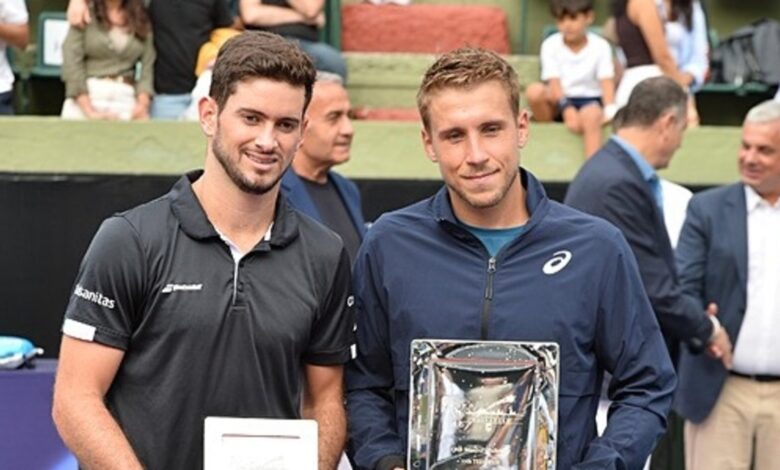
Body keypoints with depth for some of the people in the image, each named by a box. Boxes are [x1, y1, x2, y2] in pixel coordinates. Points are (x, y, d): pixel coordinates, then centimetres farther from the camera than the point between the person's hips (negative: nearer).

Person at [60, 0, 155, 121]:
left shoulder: (142, 19, 9)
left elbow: (148, 66, 5)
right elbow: (71, 63, -5)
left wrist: (142, 105, -11)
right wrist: (89, 112, -13)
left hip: (125, 99, 2)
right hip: (85, 98, -2)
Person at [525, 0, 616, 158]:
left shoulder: (600, 46, -2)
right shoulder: (550, 45, -3)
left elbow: (606, 81, -12)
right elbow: (553, 81, -14)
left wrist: (609, 109, -31)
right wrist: (567, 109, -31)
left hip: (589, 100, -1)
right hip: (559, 103, 1)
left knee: (592, 115, -38)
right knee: (534, 90, -31)